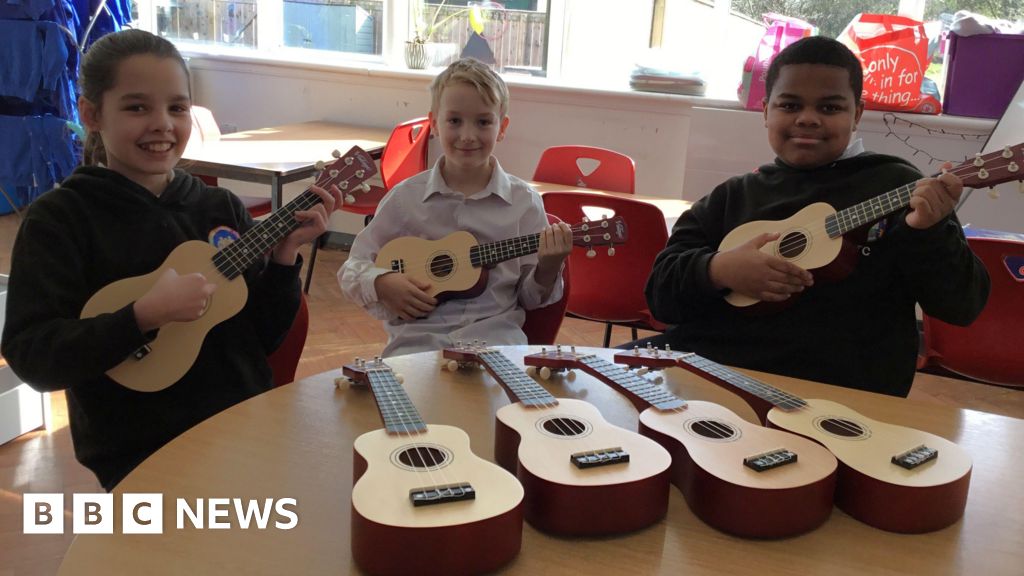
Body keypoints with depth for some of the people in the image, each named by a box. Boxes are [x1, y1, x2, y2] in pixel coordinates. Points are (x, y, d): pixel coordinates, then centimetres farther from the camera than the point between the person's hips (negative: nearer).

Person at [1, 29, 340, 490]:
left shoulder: (221, 208, 6)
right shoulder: (58, 218, -5)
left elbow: (263, 338, 8)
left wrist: (285, 255, -5)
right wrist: (145, 315, -25)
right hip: (141, 458, -4)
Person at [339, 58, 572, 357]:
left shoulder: (523, 202, 4)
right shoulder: (405, 197, 4)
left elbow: (531, 298, 9)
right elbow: (353, 268, 10)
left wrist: (549, 268, -11)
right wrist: (382, 284, -10)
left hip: (494, 329, 0)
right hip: (418, 332, 0)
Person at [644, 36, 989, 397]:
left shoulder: (897, 186, 6)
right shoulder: (733, 197, 14)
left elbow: (963, 307, 2)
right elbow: (660, 290, 8)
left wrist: (928, 233, -16)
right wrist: (718, 270, -11)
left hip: (837, 397, -2)